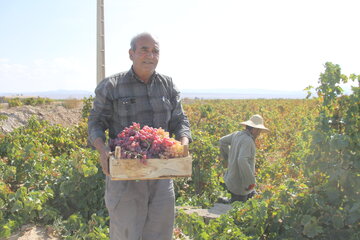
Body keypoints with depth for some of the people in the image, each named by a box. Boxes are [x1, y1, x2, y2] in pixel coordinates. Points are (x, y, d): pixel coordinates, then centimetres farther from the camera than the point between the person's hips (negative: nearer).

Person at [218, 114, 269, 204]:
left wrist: (228, 159, 24)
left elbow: (222, 141, 17)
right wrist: (251, 181, -28)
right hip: (240, 184, -9)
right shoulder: (248, 140, -25)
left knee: (254, 196, 24)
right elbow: (242, 160, -36)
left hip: (232, 178, 9)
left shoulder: (237, 134, 2)